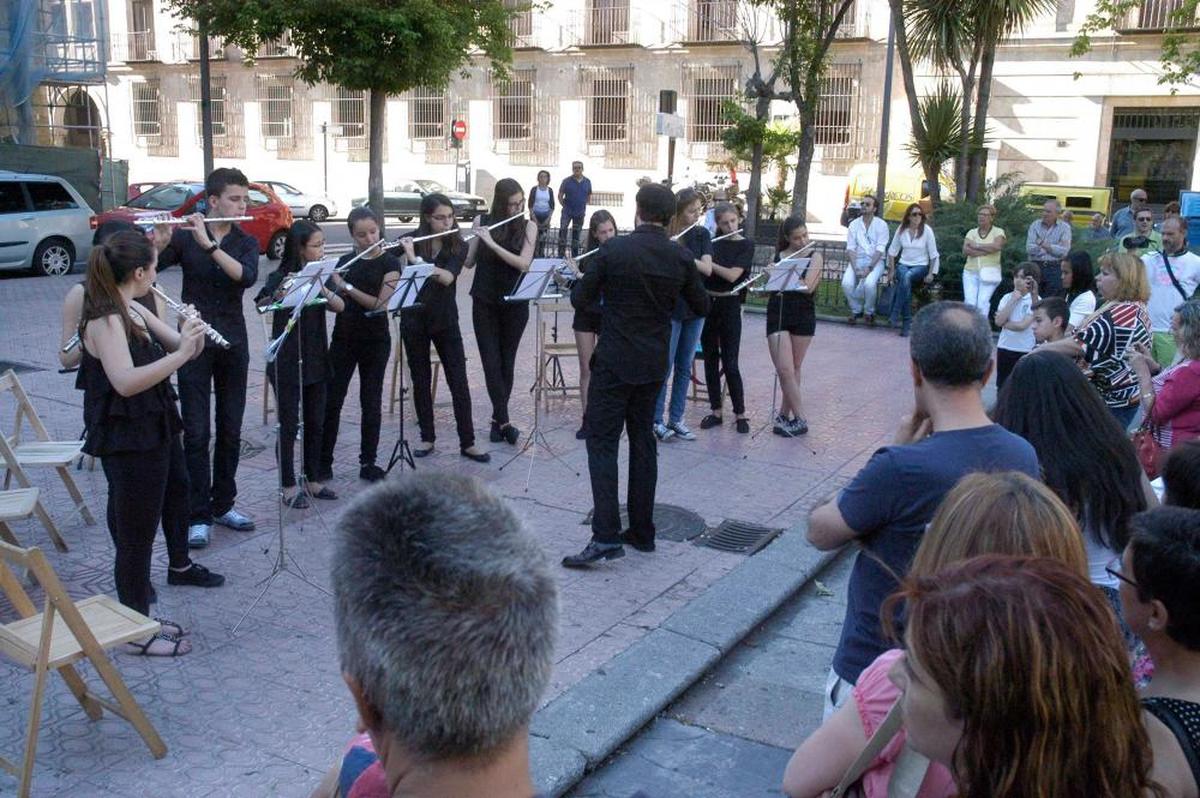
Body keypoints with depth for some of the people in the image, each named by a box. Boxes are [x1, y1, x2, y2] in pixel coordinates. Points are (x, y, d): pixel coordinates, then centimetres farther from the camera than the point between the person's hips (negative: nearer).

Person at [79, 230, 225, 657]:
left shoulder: (134, 312, 8)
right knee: (136, 533, -1)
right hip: (127, 441, -10)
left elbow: (185, 349, 11)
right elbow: (125, 382, -33)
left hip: (155, 430, 10)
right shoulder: (104, 320, -20)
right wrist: (181, 352, -39)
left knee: (174, 490, 29)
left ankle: (180, 565, 53)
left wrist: (193, 335, -11)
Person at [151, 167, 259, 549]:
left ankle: (223, 504, 21)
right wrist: (159, 242, -32)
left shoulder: (246, 242, 4)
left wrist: (208, 243, -26)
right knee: (196, 432, -3)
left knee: (230, 430, 8)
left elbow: (246, 276, -17)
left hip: (233, 343, 3)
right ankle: (199, 516, 3)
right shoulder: (184, 236, -1)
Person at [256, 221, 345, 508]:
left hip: (316, 360, 6)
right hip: (287, 363, -6)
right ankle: (289, 487, 10)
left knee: (316, 424, 12)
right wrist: (278, 296, -45)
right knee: (288, 426, 1)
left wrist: (324, 290, -23)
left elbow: (340, 306, -5)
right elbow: (261, 305, -26)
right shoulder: (280, 277, -11)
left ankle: (313, 480, 23)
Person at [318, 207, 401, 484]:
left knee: (371, 402, 4)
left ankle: (368, 463, 14)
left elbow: (380, 303, -16)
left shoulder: (389, 263, -4)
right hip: (343, 339, 3)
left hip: (376, 341, -3)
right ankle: (323, 462, 8)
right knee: (331, 401, 0)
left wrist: (346, 286, -19)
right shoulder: (345, 261, 7)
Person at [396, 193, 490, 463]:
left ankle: (467, 443, 5)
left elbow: (447, 278, -22)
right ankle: (427, 437, 21)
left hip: (445, 320, 0)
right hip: (414, 320, 1)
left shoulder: (459, 246, -5)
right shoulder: (410, 241, -2)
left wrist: (415, 258, -30)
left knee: (459, 382, -2)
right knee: (421, 380, 8)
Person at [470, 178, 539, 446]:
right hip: (484, 303, 1)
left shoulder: (528, 226, -4)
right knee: (491, 361, -5)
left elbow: (524, 263, -16)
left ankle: (497, 418, 19)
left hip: (515, 304, -1)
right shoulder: (482, 221, 0)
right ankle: (504, 421, -5)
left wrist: (492, 243, -24)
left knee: (506, 361, 7)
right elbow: (469, 261, 3)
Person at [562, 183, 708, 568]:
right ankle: (642, 531, 20)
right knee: (642, 441, 15)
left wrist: (595, 281, 15)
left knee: (602, 442, -3)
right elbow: (702, 307, 9)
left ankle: (606, 535, -12)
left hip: (614, 362, -4)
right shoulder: (681, 257, -2)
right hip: (654, 364, 5)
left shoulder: (614, 249, -12)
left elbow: (580, 299, -5)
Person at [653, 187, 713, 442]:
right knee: (665, 365, -2)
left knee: (685, 367, 9)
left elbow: (707, 268, -10)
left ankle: (675, 419, 18)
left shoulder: (702, 234, 3)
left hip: (695, 308, 5)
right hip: (670, 307, -4)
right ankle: (656, 420, 8)